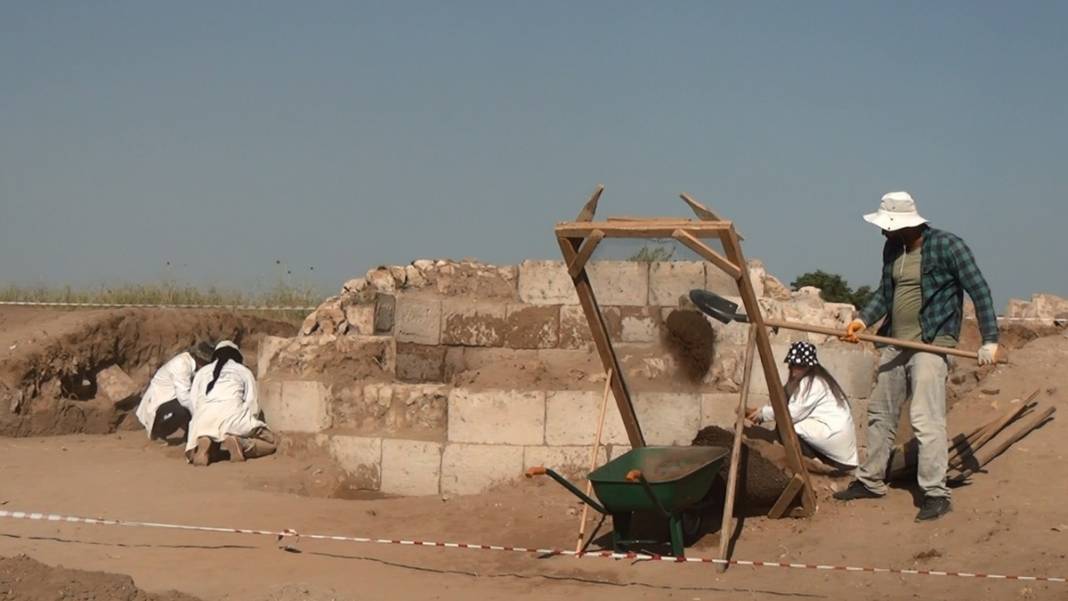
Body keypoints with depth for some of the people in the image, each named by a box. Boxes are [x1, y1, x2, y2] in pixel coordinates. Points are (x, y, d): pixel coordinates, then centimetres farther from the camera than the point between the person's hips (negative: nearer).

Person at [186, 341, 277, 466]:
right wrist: (247, 427, 33)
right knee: (271, 442, 14)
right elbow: (252, 404, 18)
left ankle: (204, 443, -14)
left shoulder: (202, 372, 31)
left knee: (192, 455, 23)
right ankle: (240, 443, -18)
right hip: (233, 413, -2)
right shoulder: (243, 371, 25)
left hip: (204, 416, 2)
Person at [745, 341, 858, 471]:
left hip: (835, 434, -10)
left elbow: (793, 413, -20)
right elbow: (786, 405, 13)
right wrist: (758, 411, 1)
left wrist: (763, 413, -11)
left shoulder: (813, 382, -14)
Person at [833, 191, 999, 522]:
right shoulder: (892, 250, 8)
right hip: (895, 344, 8)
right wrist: (863, 319, -1)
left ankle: (936, 494, -13)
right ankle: (870, 481, 28)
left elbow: (979, 290, -11)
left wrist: (989, 340, -14)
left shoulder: (947, 246, -13)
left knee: (926, 418, -16)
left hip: (931, 344, -8)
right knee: (880, 414, 15)